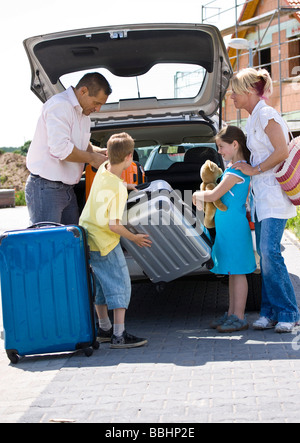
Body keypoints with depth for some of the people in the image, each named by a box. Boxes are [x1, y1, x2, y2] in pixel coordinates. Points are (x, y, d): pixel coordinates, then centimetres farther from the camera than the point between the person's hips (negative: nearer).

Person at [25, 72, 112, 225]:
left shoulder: (83, 112, 15)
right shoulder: (59, 106, -16)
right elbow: (61, 149, -25)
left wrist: (99, 152, 7)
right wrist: (92, 158, -13)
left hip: (67, 189, 9)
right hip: (45, 188, -9)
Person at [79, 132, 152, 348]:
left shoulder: (102, 169, -1)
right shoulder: (118, 188, -24)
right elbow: (113, 225, -25)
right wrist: (135, 238, -11)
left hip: (87, 236, 9)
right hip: (105, 242, -9)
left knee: (102, 284, 18)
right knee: (120, 284, -3)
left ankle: (104, 328, 27)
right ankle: (119, 336, -4)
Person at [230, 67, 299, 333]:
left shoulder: (266, 114, -10)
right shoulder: (254, 119, 18)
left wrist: (254, 170, -10)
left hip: (274, 194, -9)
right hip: (260, 195, 9)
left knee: (270, 253, -13)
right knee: (265, 254, 7)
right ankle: (270, 312, 10)